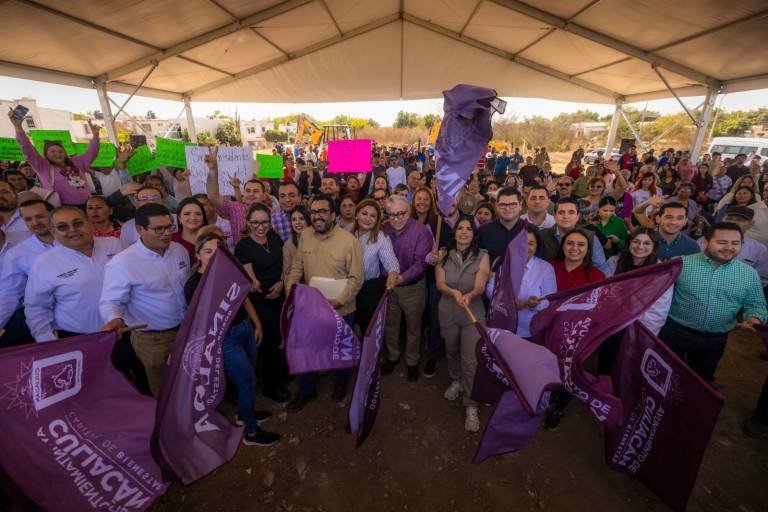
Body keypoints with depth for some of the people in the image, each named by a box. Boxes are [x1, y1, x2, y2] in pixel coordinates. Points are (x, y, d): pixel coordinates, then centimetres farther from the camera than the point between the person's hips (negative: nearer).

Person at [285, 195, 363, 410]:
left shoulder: (348, 240, -19)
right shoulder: (305, 235, -4)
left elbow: (356, 278, -17)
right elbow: (297, 266, 2)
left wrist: (339, 300, -26)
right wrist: (290, 287, -14)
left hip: (341, 310, -3)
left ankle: (341, 382, 51)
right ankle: (306, 390, 44)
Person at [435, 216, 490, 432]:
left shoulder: (482, 256, -7)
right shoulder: (444, 255, -2)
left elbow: (480, 286, -17)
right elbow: (440, 283, -9)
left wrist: (469, 295, -38)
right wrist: (454, 292, -29)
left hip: (473, 312, -2)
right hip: (447, 312, 3)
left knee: (471, 360, -5)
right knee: (451, 351, 22)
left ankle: (471, 407, 12)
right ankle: (455, 381, 49)